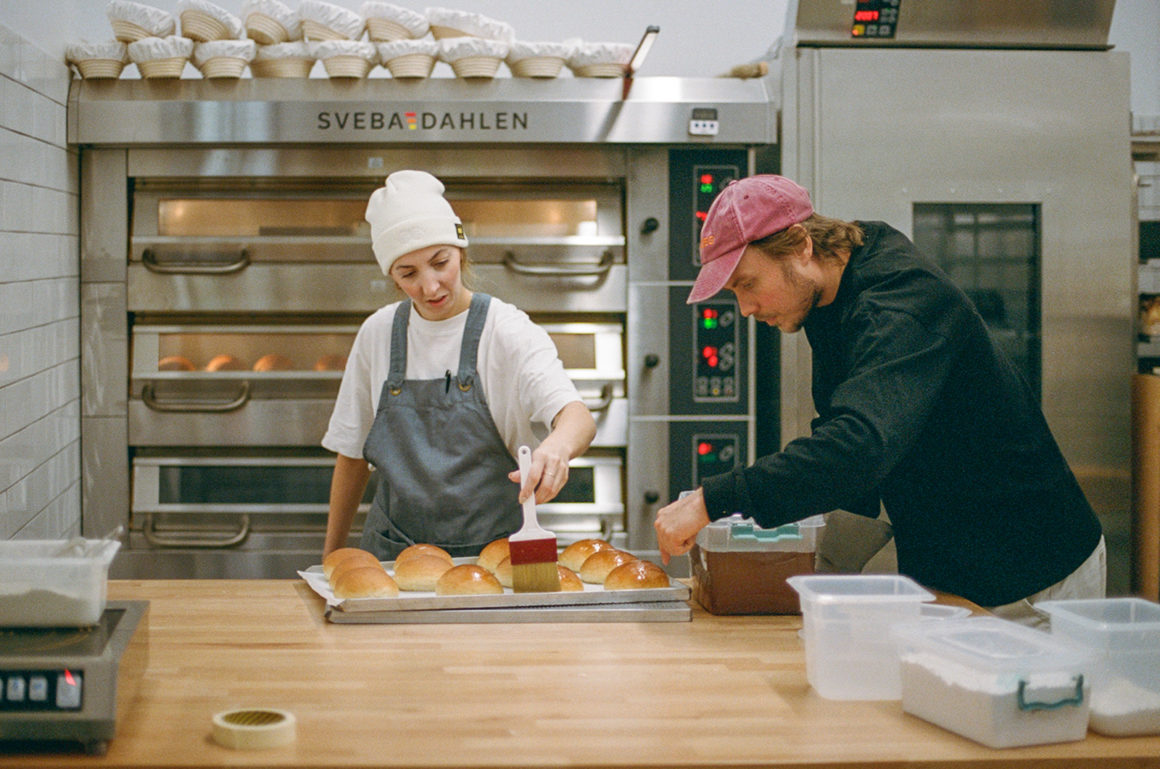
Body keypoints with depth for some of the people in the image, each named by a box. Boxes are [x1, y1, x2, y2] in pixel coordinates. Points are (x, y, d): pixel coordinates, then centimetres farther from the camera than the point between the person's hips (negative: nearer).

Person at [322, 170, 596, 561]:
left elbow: (578, 416, -19)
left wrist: (557, 447, -42)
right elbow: (352, 454, 17)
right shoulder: (378, 334, 7)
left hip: (491, 554, -3)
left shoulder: (508, 331, -4)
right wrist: (330, 559, 17)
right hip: (394, 555, 3)